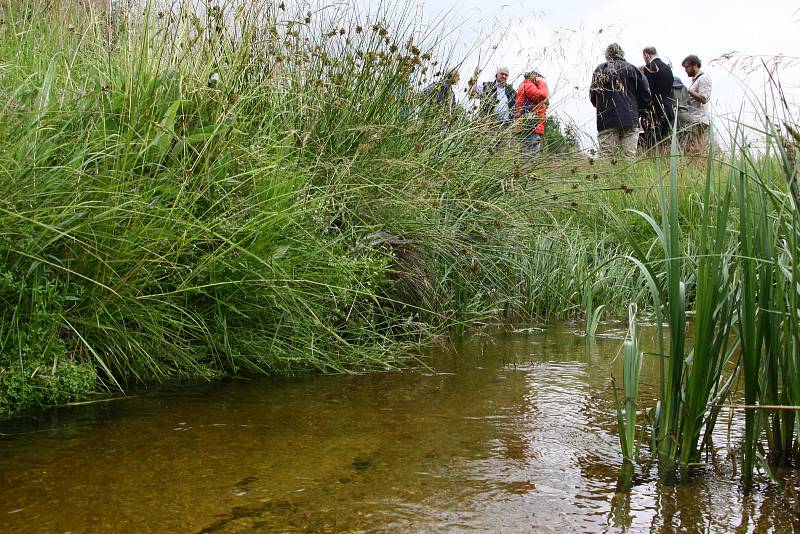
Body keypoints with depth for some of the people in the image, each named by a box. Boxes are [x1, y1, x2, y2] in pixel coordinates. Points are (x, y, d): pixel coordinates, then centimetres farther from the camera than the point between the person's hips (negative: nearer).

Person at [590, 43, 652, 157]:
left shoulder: (599, 70, 5)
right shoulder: (631, 69, 6)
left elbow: (592, 97, 9)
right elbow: (646, 95, 5)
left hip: (606, 121, 0)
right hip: (630, 119, 0)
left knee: (606, 157, -3)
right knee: (630, 155, -1)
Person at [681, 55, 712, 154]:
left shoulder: (703, 78, -7)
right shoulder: (695, 79, 23)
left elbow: (703, 98, -18)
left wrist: (689, 90, -13)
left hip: (700, 121, -10)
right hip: (694, 121, 10)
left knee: (696, 152, -15)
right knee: (689, 150, 5)